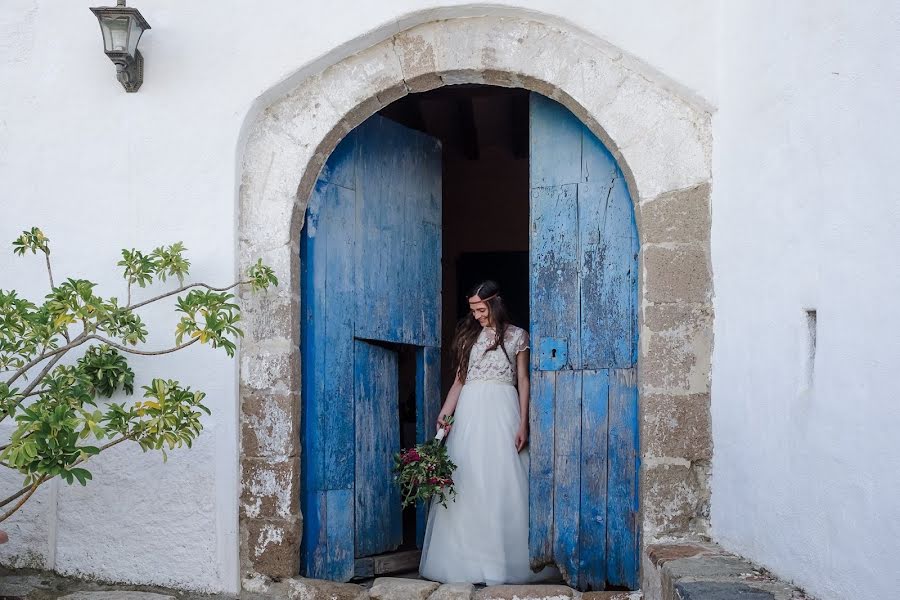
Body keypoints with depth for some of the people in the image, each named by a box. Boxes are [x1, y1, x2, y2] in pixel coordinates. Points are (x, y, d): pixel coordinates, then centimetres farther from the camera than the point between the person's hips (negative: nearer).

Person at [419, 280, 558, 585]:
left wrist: (523, 424, -4)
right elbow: (460, 380, 12)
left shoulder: (516, 336, 6)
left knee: (503, 483, -5)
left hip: (502, 411, -3)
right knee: (468, 485, 0)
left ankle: (506, 560, 0)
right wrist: (445, 413, -2)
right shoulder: (469, 335, 13)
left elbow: (523, 381, 4)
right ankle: (469, 558, 5)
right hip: (470, 412, 3)